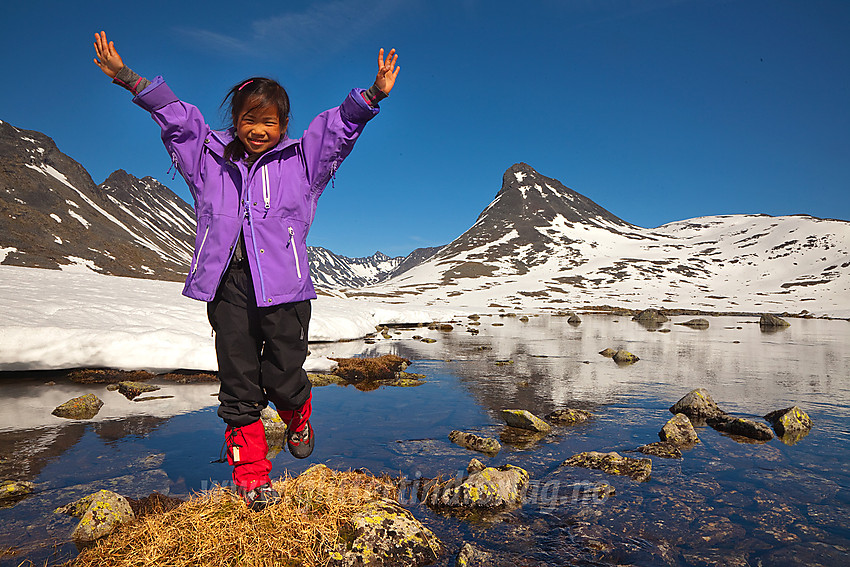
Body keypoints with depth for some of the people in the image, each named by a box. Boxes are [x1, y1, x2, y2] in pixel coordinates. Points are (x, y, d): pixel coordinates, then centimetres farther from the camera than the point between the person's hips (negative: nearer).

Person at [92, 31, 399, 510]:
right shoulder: (210, 156, 14)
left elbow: (339, 127, 1)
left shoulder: (302, 160, 8)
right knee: (238, 383, 4)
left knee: (284, 378, -1)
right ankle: (251, 474, 20)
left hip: (282, 284, -2)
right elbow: (175, 116, 18)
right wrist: (129, 79, 10)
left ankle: (299, 419, 37)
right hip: (227, 283, 2)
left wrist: (371, 97, -13)